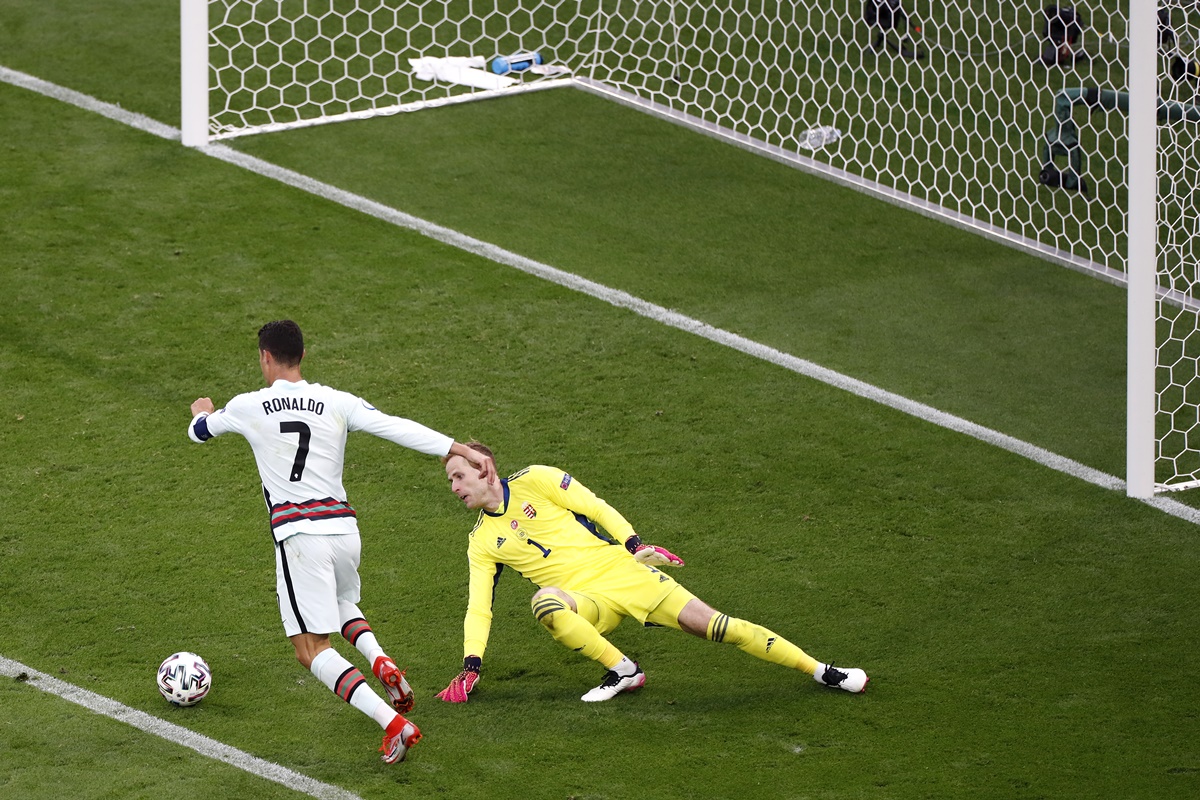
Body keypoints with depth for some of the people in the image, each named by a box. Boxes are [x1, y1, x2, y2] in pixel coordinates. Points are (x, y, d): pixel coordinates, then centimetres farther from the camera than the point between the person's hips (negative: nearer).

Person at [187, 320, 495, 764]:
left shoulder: (247, 407, 2)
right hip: (344, 525, 4)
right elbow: (398, 428, -7)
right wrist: (462, 451, -7)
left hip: (297, 534, -4)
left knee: (311, 648, -2)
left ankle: (393, 723, -22)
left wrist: (203, 412, 47)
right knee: (342, 603, 35)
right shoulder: (337, 402, 4)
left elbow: (199, 432, 22)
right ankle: (381, 662, 2)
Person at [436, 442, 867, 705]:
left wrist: (634, 544, -8)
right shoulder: (482, 543, 10)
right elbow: (478, 608, 9)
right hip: (582, 600, 2)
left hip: (617, 569, -2)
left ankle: (821, 670, -9)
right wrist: (470, 666, -2)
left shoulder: (534, 481, 2)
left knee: (709, 623, -13)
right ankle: (622, 670, -20)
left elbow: (595, 507, 3)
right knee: (544, 603, -35)